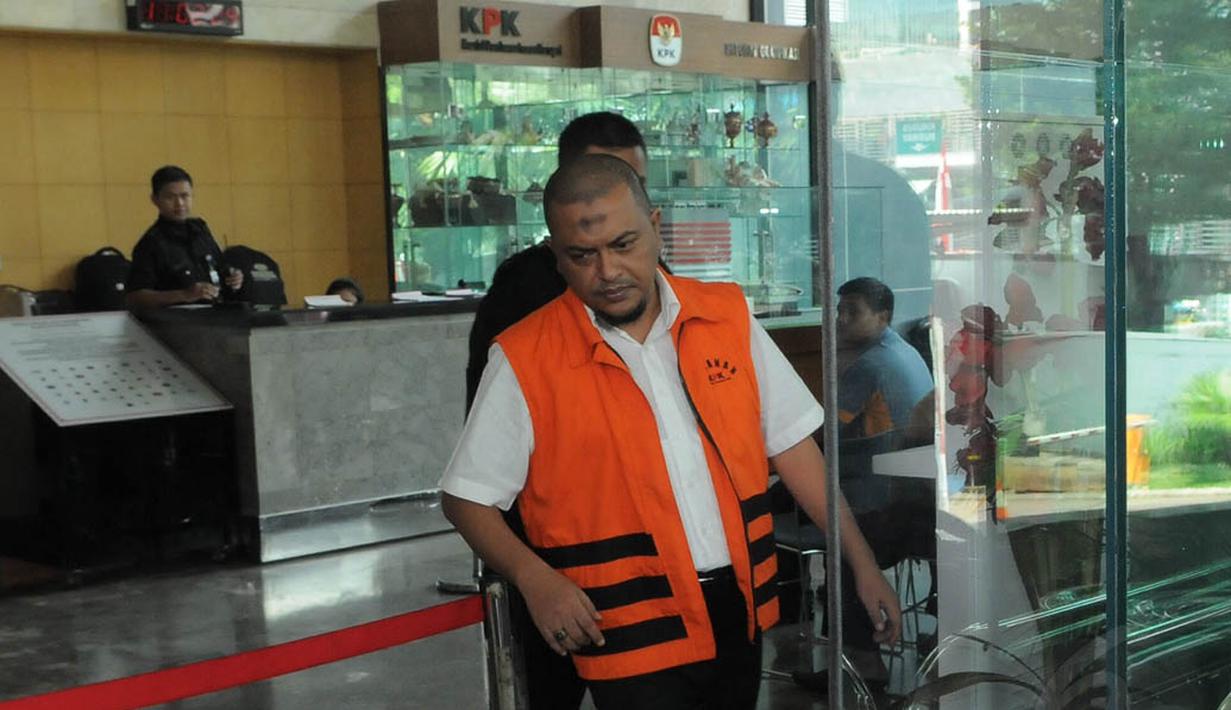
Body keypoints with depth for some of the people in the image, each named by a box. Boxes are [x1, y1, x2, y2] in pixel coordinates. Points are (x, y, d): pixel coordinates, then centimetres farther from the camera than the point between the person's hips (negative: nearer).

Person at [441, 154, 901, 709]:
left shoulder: (727, 315, 2)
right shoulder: (524, 360, -9)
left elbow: (792, 445, 6)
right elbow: (465, 498, -4)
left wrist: (861, 563, 4)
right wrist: (533, 577, -20)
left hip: (739, 615, 4)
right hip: (631, 639, -4)